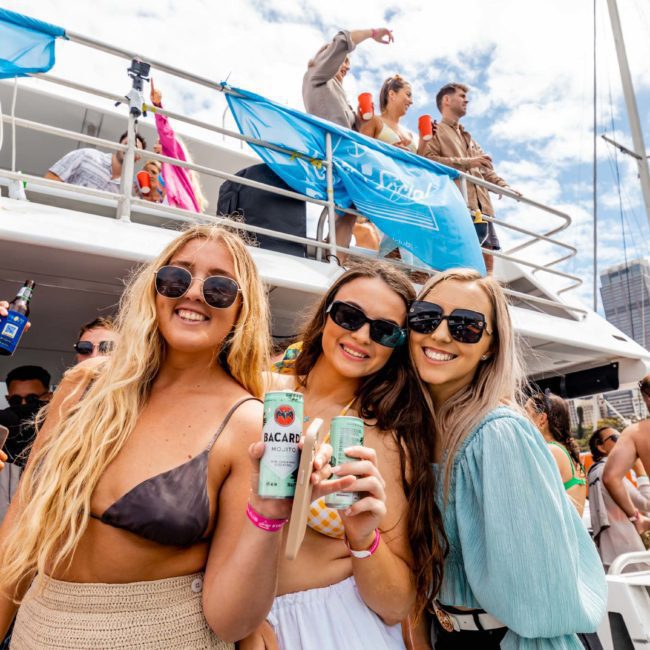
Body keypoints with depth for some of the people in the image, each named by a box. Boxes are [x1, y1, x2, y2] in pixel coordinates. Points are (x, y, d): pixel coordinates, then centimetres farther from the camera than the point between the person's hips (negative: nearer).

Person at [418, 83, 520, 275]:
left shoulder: (468, 137, 33)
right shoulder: (435, 130, 8)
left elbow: (485, 169, 30)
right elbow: (427, 160, -11)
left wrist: (502, 185, 11)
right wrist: (467, 162, -13)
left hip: (481, 207, 8)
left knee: (487, 258, 3)